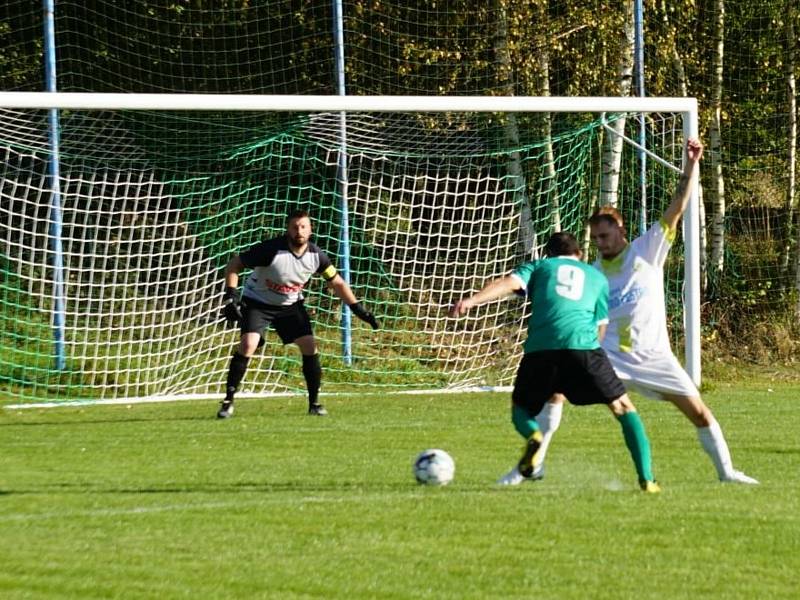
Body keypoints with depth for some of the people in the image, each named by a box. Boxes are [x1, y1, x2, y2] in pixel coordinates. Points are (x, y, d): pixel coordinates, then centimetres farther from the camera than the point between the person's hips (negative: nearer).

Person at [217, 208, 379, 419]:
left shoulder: (315, 255, -14)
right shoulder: (272, 249, -27)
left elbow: (337, 283, 1)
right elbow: (234, 264, -20)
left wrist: (358, 309, -4)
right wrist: (230, 295, -31)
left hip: (291, 305, 4)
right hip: (257, 302, -4)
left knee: (310, 346, -7)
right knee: (248, 345, -22)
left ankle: (314, 403, 8)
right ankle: (228, 402, -14)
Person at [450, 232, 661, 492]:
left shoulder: (538, 266, 24)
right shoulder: (597, 277, 29)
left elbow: (510, 283, 5)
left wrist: (472, 301, -8)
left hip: (540, 349, 0)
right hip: (583, 345, 0)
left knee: (521, 409, 20)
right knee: (623, 408, 15)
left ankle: (533, 436, -16)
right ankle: (646, 478, 3)